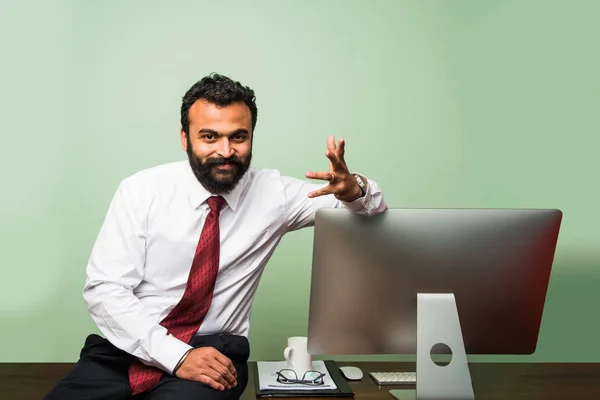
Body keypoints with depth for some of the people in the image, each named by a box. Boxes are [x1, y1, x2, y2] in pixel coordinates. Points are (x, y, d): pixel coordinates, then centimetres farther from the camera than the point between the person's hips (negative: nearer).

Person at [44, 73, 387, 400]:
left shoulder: (272, 193, 0)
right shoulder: (142, 190, -4)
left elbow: (373, 208, 6)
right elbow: (104, 289, -9)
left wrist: (353, 189, -19)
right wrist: (177, 355, -21)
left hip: (213, 354, 0)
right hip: (128, 349, 1)